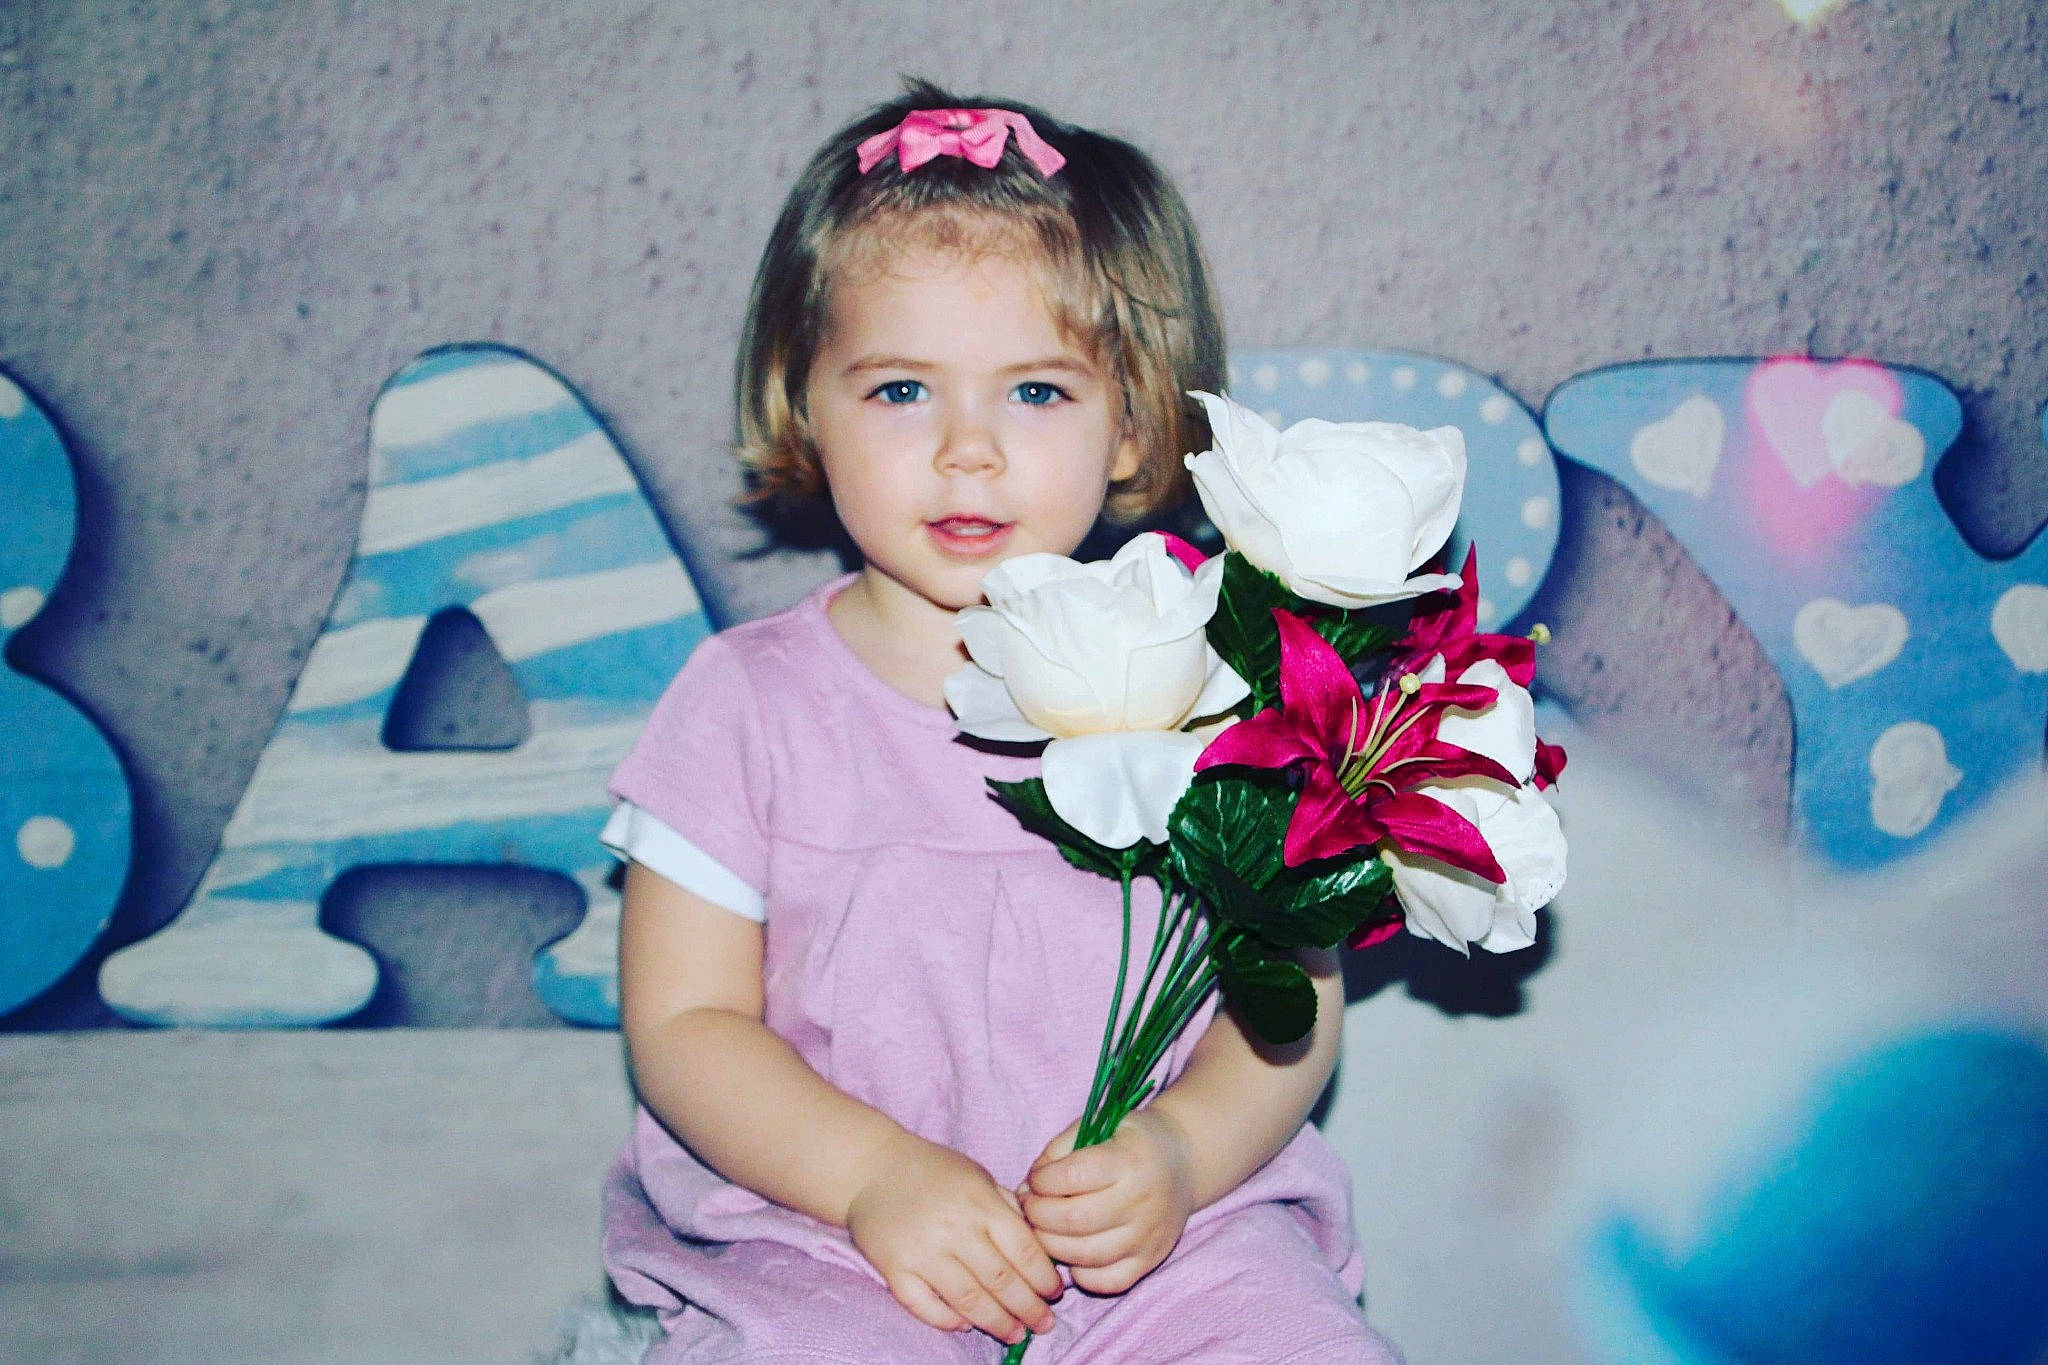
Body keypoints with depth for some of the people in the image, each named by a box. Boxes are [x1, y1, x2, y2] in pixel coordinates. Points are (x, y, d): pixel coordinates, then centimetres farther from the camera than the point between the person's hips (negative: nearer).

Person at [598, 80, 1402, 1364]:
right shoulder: (752, 703, -2)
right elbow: (683, 1021, -2)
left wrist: (1182, 1151, -17)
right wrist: (875, 1175, -18)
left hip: (1172, 1228, 2)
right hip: (825, 1233, -1)